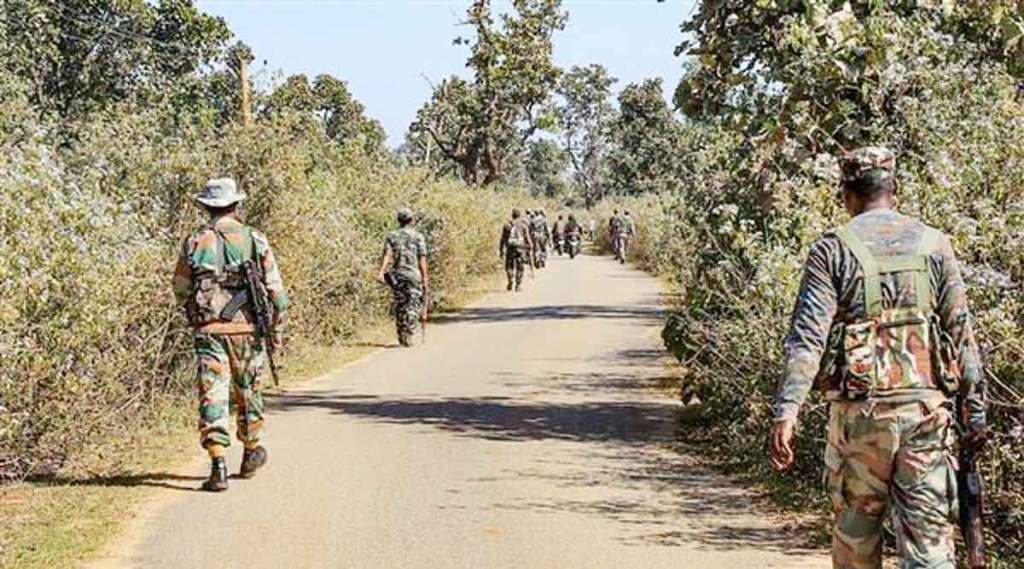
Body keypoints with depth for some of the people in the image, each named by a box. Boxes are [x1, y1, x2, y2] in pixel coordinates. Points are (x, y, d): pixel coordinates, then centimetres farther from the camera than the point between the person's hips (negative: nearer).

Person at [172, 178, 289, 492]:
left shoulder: (194, 242, 1)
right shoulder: (255, 240, 0)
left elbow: (181, 290, 7)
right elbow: (275, 289, 0)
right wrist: (278, 326, 9)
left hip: (208, 330, -1)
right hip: (246, 328, 1)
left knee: (212, 396, -2)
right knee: (247, 392, 17)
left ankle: (218, 466, -11)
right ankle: (251, 454, 33)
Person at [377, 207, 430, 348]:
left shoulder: (392, 236, 7)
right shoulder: (418, 236, 1)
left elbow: (387, 254, -7)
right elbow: (422, 259, -3)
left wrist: (381, 271, -16)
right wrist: (425, 278, 1)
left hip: (396, 275, 3)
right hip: (413, 274, -3)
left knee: (399, 306, 14)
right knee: (413, 307, -1)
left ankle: (401, 336, 17)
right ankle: (408, 335, -15)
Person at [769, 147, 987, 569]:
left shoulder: (832, 250, -2)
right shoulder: (934, 244, 5)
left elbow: (808, 337, -12)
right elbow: (961, 335, 5)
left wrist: (786, 412, -16)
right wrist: (974, 411, 10)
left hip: (860, 411, -1)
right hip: (926, 407, 1)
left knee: (855, 529, 15)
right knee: (930, 534, 2)